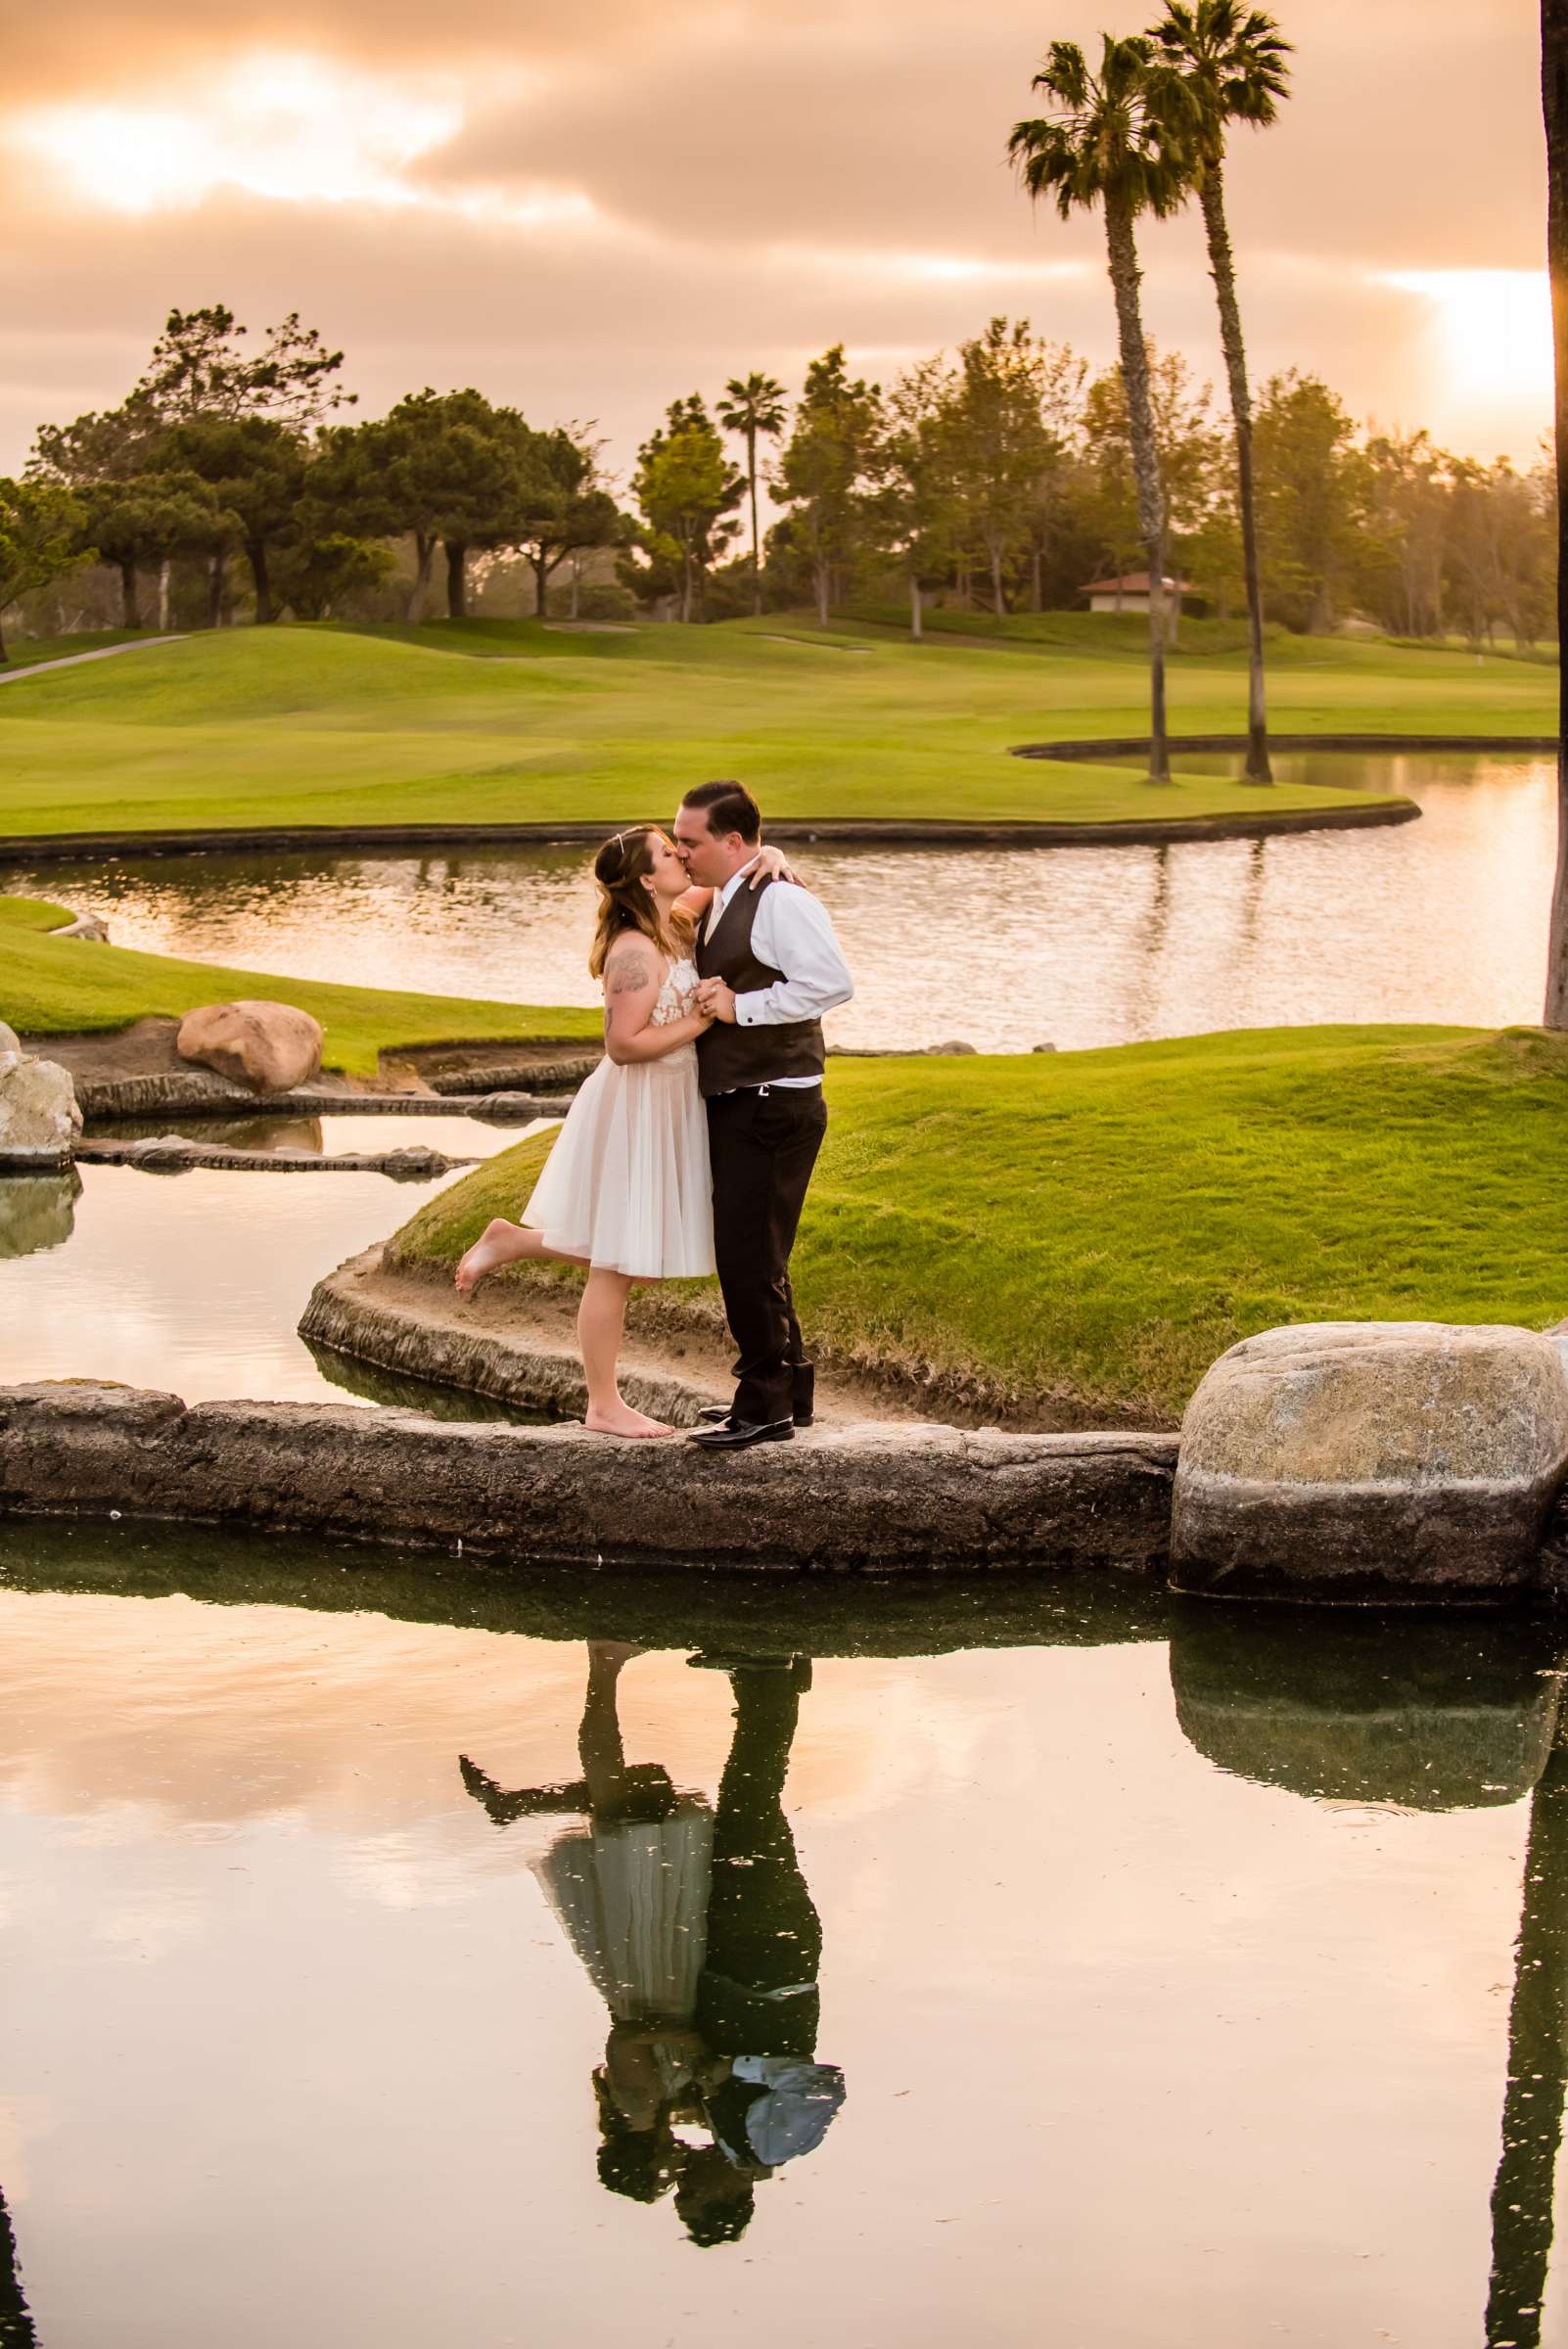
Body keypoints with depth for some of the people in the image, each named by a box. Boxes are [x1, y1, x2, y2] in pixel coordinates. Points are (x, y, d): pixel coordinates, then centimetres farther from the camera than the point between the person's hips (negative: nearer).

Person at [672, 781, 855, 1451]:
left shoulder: (781, 901, -15)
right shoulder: (717, 906, 15)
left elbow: (832, 982, -28)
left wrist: (739, 1006, -23)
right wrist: (704, 998, 12)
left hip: (773, 1110, -10)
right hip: (733, 1106, 10)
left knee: (747, 1257, -8)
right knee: (751, 1256, 17)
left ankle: (764, 1408, 1)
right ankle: (788, 1391, 29)